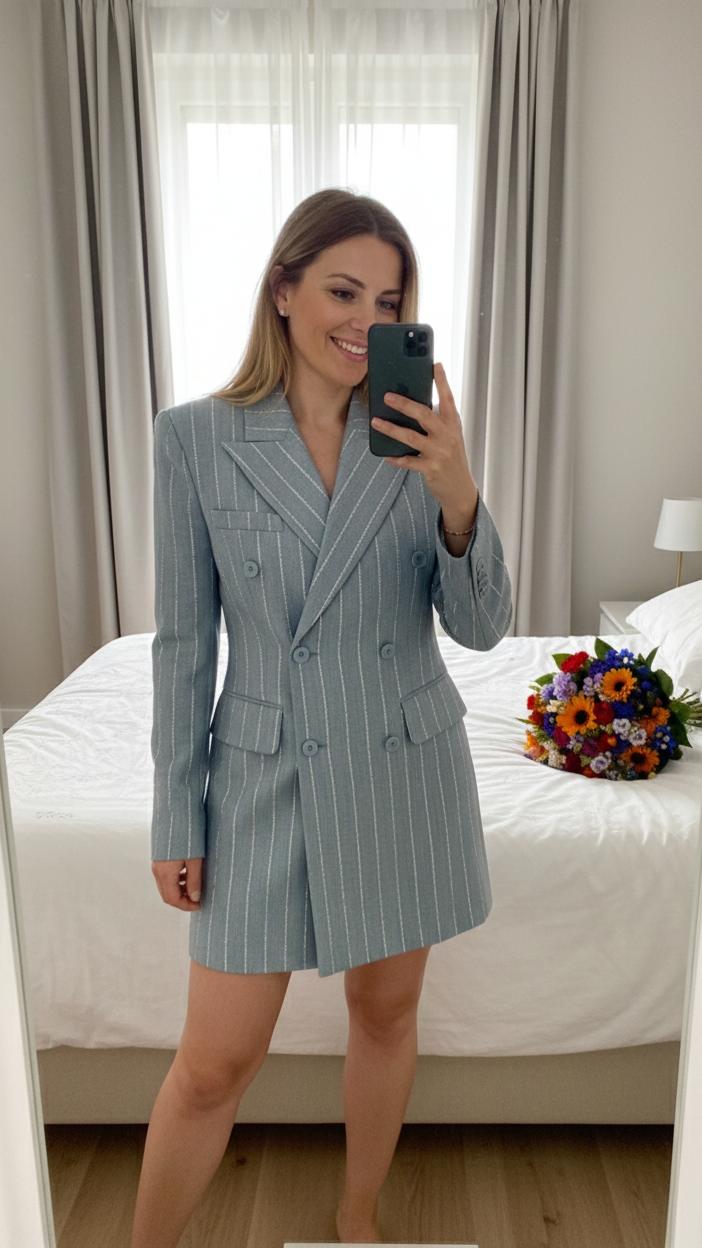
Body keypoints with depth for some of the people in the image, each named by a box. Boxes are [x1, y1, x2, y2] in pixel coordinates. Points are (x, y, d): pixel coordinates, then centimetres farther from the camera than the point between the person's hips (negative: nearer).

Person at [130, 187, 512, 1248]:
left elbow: (481, 627, -6)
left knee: (387, 1013, 19)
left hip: (405, 779, 2)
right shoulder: (196, 437, -7)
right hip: (263, 780, -2)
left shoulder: (419, 438, -3)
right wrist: (175, 820, -1)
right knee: (215, 1063, 6)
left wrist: (459, 497, -25)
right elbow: (185, 643, -3)